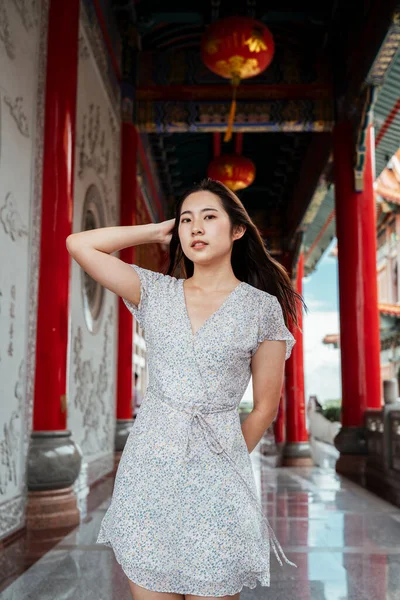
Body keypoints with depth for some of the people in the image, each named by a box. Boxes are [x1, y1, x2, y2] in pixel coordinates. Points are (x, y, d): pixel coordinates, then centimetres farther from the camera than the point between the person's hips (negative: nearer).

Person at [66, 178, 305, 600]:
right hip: (148, 461, 2)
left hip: (216, 468, -2)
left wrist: (225, 462, 9)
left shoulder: (262, 307, 0)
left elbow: (265, 407, 4)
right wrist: (158, 231, 5)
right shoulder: (156, 292, 7)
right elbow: (79, 244, 1)